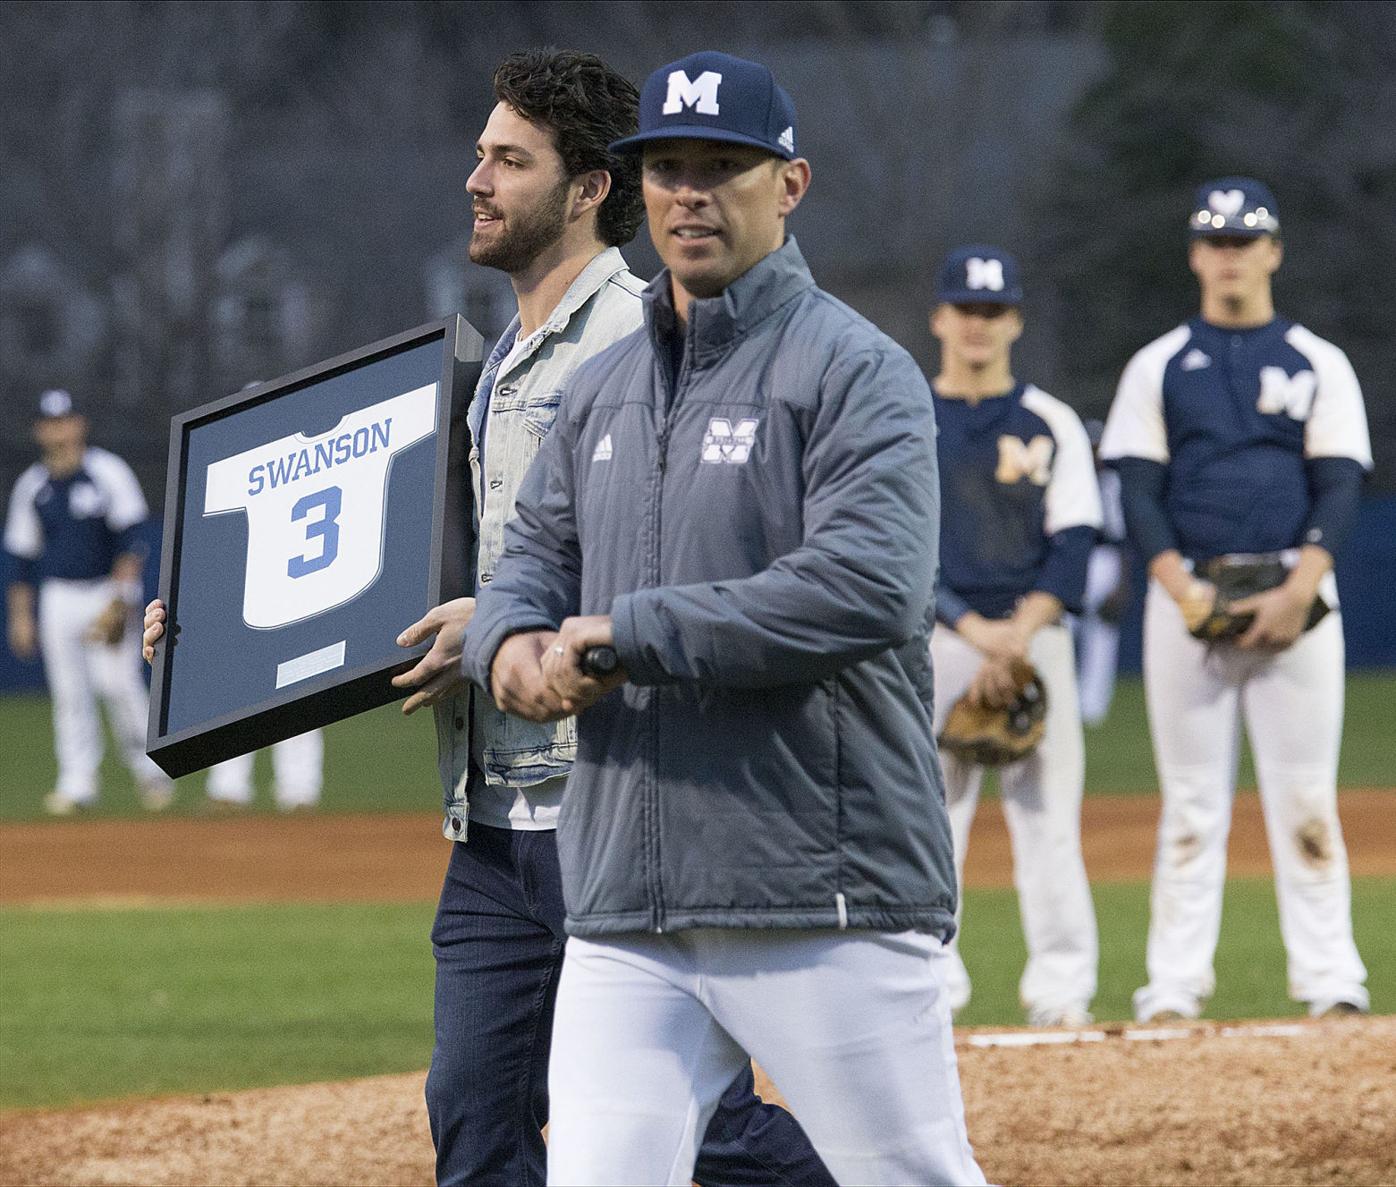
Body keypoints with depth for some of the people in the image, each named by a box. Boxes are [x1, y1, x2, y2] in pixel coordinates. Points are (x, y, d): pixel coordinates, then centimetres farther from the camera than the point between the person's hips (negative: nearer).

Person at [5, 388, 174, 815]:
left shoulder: (108, 472, -4)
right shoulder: (31, 486, 8)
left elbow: (132, 539, -10)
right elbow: (20, 556, 14)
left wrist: (121, 596, -19)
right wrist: (20, 616, 9)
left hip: (109, 590, -4)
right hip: (59, 599, 4)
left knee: (117, 681, -14)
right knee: (67, 691, -1)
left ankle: (149, 769, 2)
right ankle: (76, 783, 3)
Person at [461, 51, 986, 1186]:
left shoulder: (855, 371, -6)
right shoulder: (604, 387, 18)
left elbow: (869, 586, -19)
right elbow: (537, 552, 24)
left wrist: (630, 634, -16)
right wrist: (514, 643, -2)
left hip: (826, 906, -6)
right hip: (628, 915, 6)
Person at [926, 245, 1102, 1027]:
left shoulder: (1051, 425, 9)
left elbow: (1074, 542, 1)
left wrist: (1021, 629, -14)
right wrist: (976, 630, -13)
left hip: (1035, 633, 1)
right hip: (934, 639, -1)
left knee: (1048, 815, -4)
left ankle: (1063, 990, -3)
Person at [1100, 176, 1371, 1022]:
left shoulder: (1319, 365, 10)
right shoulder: (1160, 366, 11)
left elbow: (1340, 486, 1)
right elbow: (1139, 493, 4)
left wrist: (1298, 591, -15)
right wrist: (1182, 589, -13)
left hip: (1294, 594, 0)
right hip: (1187, 594, 0)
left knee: (1305, 795, -4)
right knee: (1191, 799, -1)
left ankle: (1329, 980, -4)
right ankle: (1176, 984, 0)